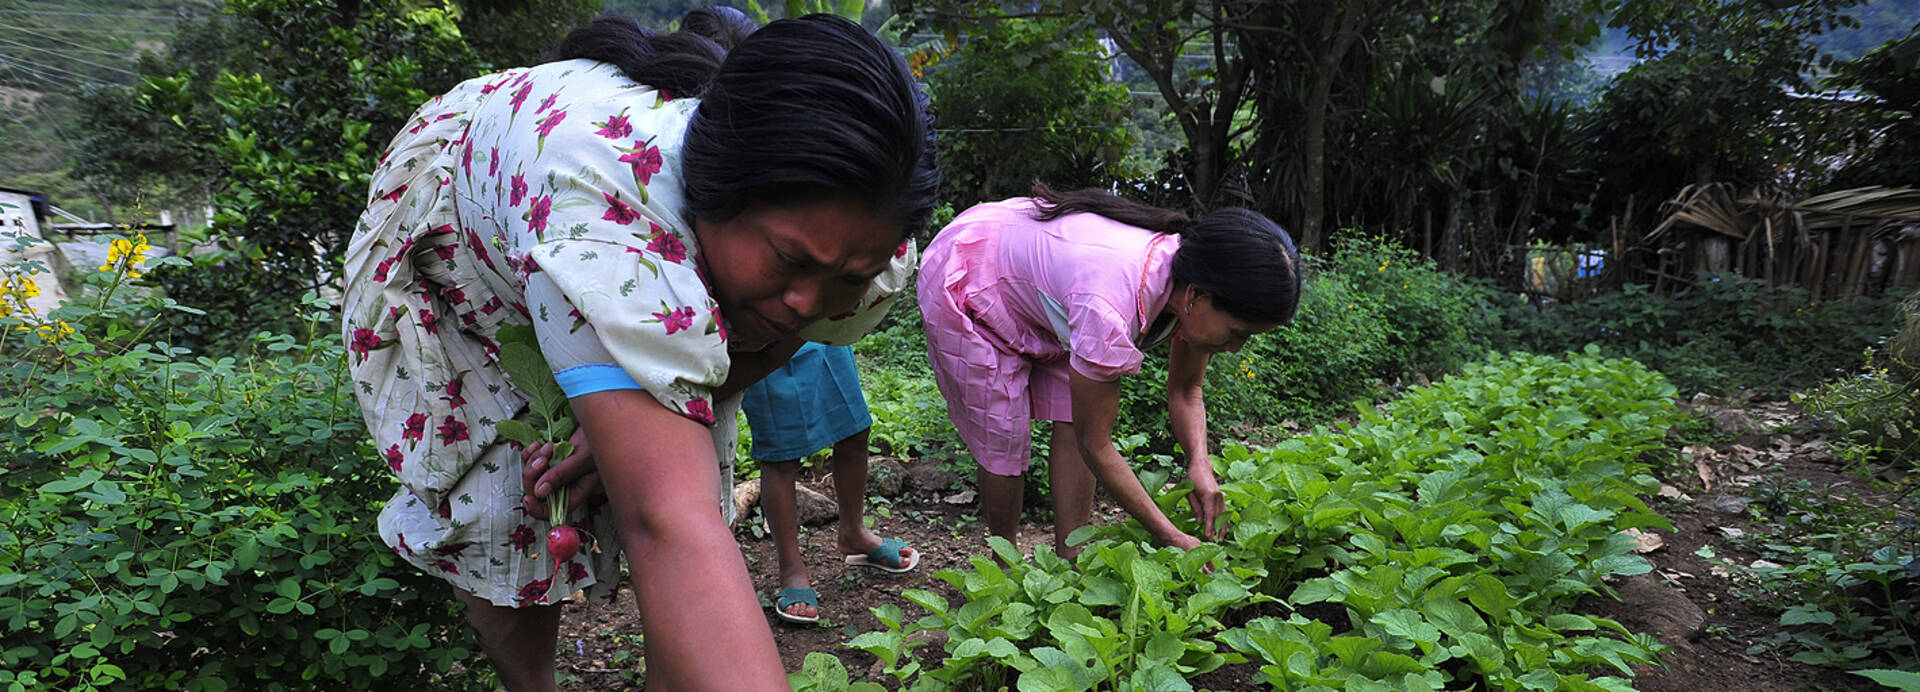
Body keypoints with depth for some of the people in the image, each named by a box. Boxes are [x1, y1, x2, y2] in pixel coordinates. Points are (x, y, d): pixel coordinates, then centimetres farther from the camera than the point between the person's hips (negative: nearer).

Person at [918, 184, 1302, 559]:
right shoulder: (1110, 309, -43)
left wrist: (1199, 463, -22)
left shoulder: (1195, 268, -20)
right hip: (964, 286, -7)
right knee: (1003, 442, -4)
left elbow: (1184, 391, -4)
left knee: (1072, 420, -5)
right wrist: (1171, 539, -24)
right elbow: (1095, 446, -29)